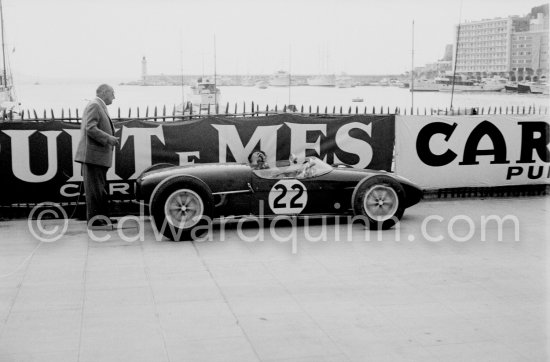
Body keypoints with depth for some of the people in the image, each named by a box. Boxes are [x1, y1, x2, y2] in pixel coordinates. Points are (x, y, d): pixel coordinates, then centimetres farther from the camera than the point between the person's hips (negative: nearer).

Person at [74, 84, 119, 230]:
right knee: (95, 189, -7)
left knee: (100, 189, 15)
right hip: (93, 154, -11)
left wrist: (110, 138, 14)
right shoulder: (94, 105, -11)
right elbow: (90, 128, -21)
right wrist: (108, 138, -20)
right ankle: (94, 221, -4)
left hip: (99, 156, 11)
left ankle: (102, 218, 22)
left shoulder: (100, 107, 21)